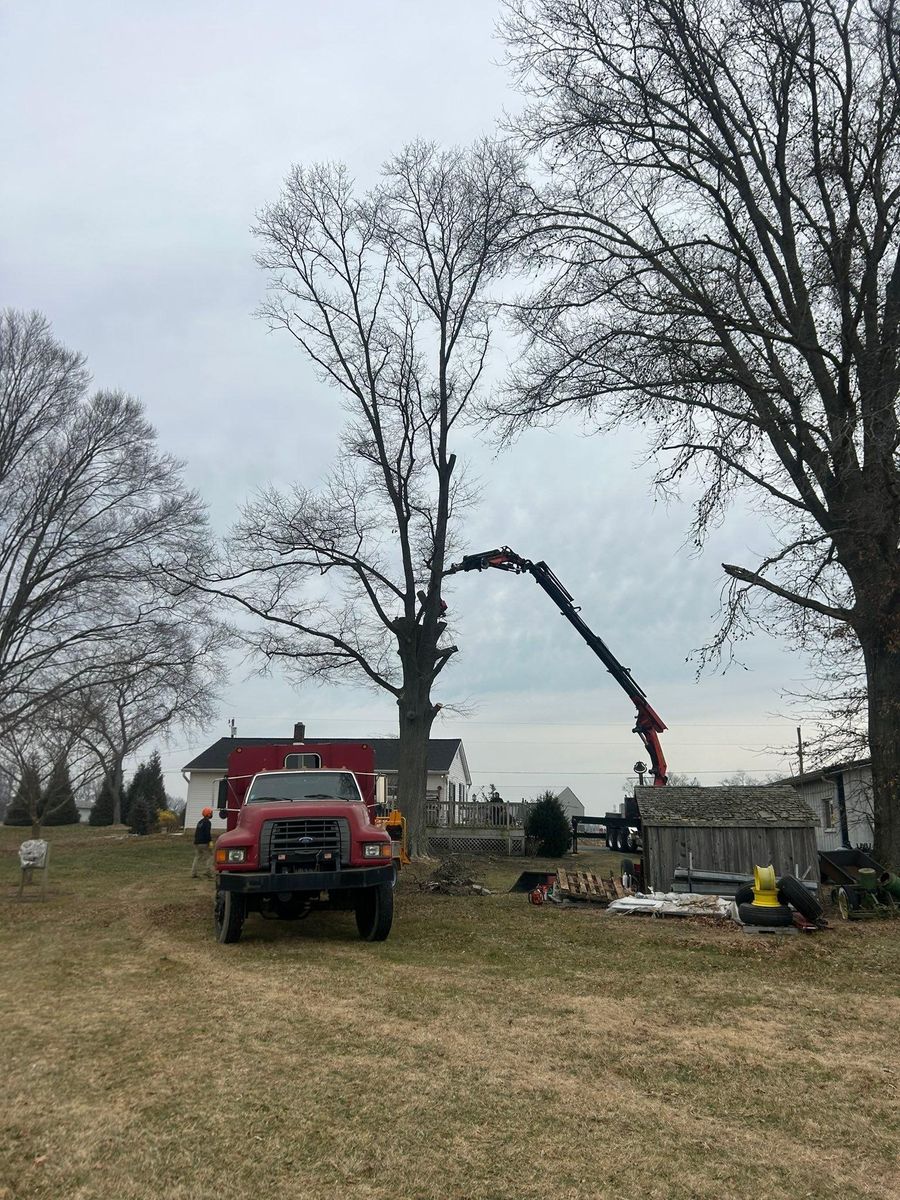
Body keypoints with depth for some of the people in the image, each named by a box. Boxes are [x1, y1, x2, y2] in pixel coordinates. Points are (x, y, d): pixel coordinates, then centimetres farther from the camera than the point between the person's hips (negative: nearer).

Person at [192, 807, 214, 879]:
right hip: (204, 843, -8)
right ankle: (208, 873, -9)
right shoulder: (207, 822, -9)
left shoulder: (200, 822, 18)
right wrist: (210, 841, -18)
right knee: (209, 857, -1)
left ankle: (193, 874, 7)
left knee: (197, 858, 11)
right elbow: (208, 833, -19)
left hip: (197, 843, 8)